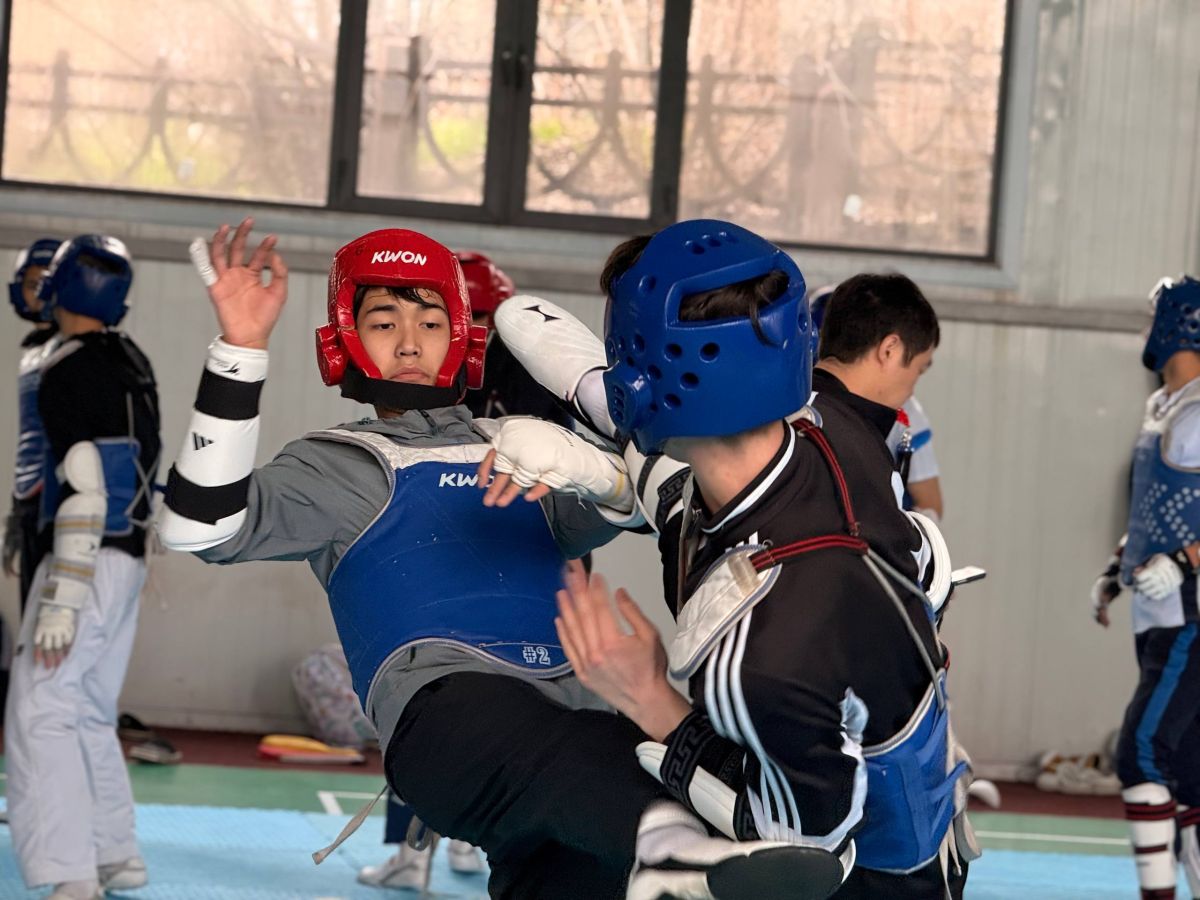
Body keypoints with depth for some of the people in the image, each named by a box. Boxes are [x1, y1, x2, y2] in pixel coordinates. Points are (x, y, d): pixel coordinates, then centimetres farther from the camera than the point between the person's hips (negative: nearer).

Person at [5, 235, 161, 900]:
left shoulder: (69, 372, -16)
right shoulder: (134, 364, 10)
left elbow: (83, 491, -21)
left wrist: (62, 598, -23)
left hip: (88, 560, -9)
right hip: (129, 558, 9)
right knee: (88, 712, 19)